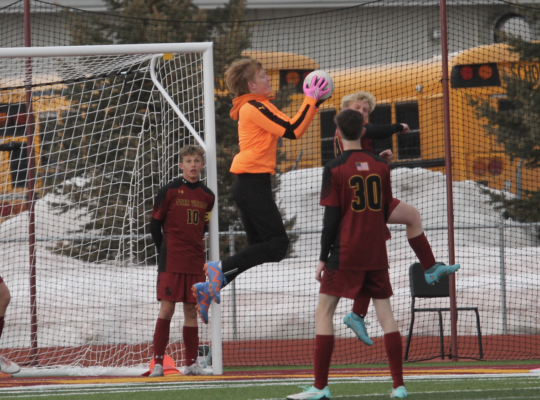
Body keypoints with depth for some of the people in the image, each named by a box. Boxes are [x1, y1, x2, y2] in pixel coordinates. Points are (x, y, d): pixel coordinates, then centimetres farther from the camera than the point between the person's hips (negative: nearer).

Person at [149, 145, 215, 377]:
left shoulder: (207, 196, 8)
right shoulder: (169, 191, -5)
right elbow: (155, 223, 1)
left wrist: (191, 248, 13)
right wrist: (165, 251, 5)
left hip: (195, 262, 4)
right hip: (171, 262, -4)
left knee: (191, 311, 6)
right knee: (167, 309, -8)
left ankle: (191, 363, 11)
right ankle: (157, 363, -7)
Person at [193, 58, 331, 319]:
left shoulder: (257, 107, 19)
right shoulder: (254, 108, -12)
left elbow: (292, 129, 21)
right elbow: (292, 131, -18)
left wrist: (315, 102, 16)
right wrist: (311, 100, -10)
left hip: (248, 183, 11)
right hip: (253, 183, -11)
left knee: (258, 247, 13)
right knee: (277, 244, -13)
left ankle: (211, 287, 9)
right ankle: (221, 269, -16)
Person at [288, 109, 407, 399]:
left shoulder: (335, 169, -7)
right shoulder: (381, 166, 6)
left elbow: (331, 219, -9)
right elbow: (385, 212, 12)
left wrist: (323, 258, -3)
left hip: (344, 255, -4)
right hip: (376, 255, 4)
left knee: (323, 313, 1)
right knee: (385, 313, 6)